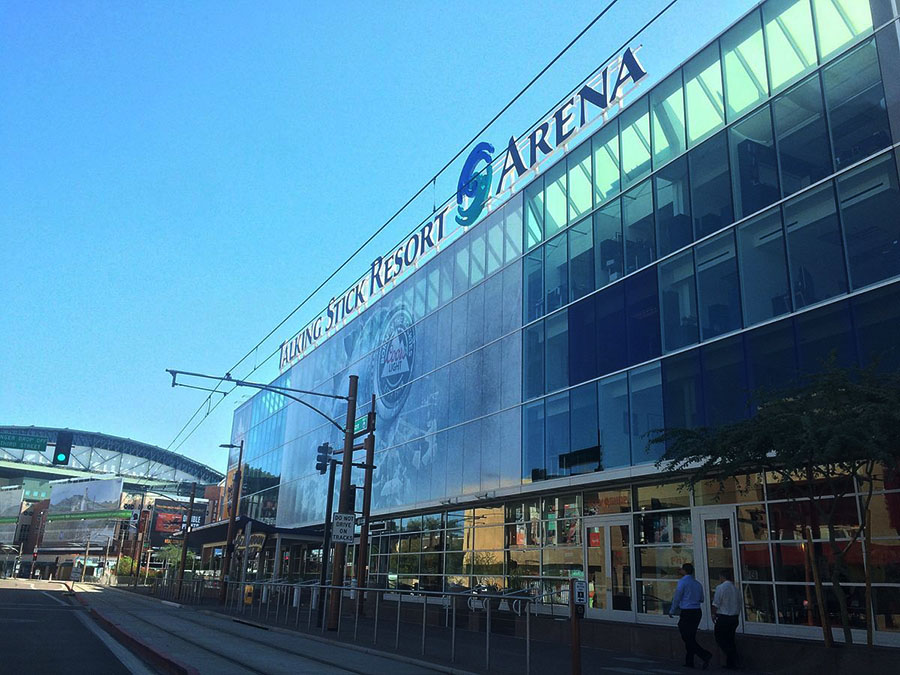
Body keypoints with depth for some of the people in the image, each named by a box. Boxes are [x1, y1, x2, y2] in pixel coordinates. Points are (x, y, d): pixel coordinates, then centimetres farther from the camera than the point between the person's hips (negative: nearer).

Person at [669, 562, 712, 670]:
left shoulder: (682, 582, -10)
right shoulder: (697, 583, 10)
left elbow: (677, 598, -8)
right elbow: (701, 599, 20)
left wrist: (672, 611, 5)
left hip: (686, 613, -7)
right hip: (697, 611, 7)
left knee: (688, 639, -4)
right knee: (691, 638, 14)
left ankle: (705, 655, -18)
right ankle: (689, 662, 18)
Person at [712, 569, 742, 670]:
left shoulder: (720, 587, -12)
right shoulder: (735, 589, 8)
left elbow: (716, 604, -13)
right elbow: (739, 605, 12)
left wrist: (713, 614, 2)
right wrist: (736, 616, 21)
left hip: (723, 618, -7)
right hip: (735, 618, 7)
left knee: (720, 639, 4)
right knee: (730, 640, 15)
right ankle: (732, 663, 15)